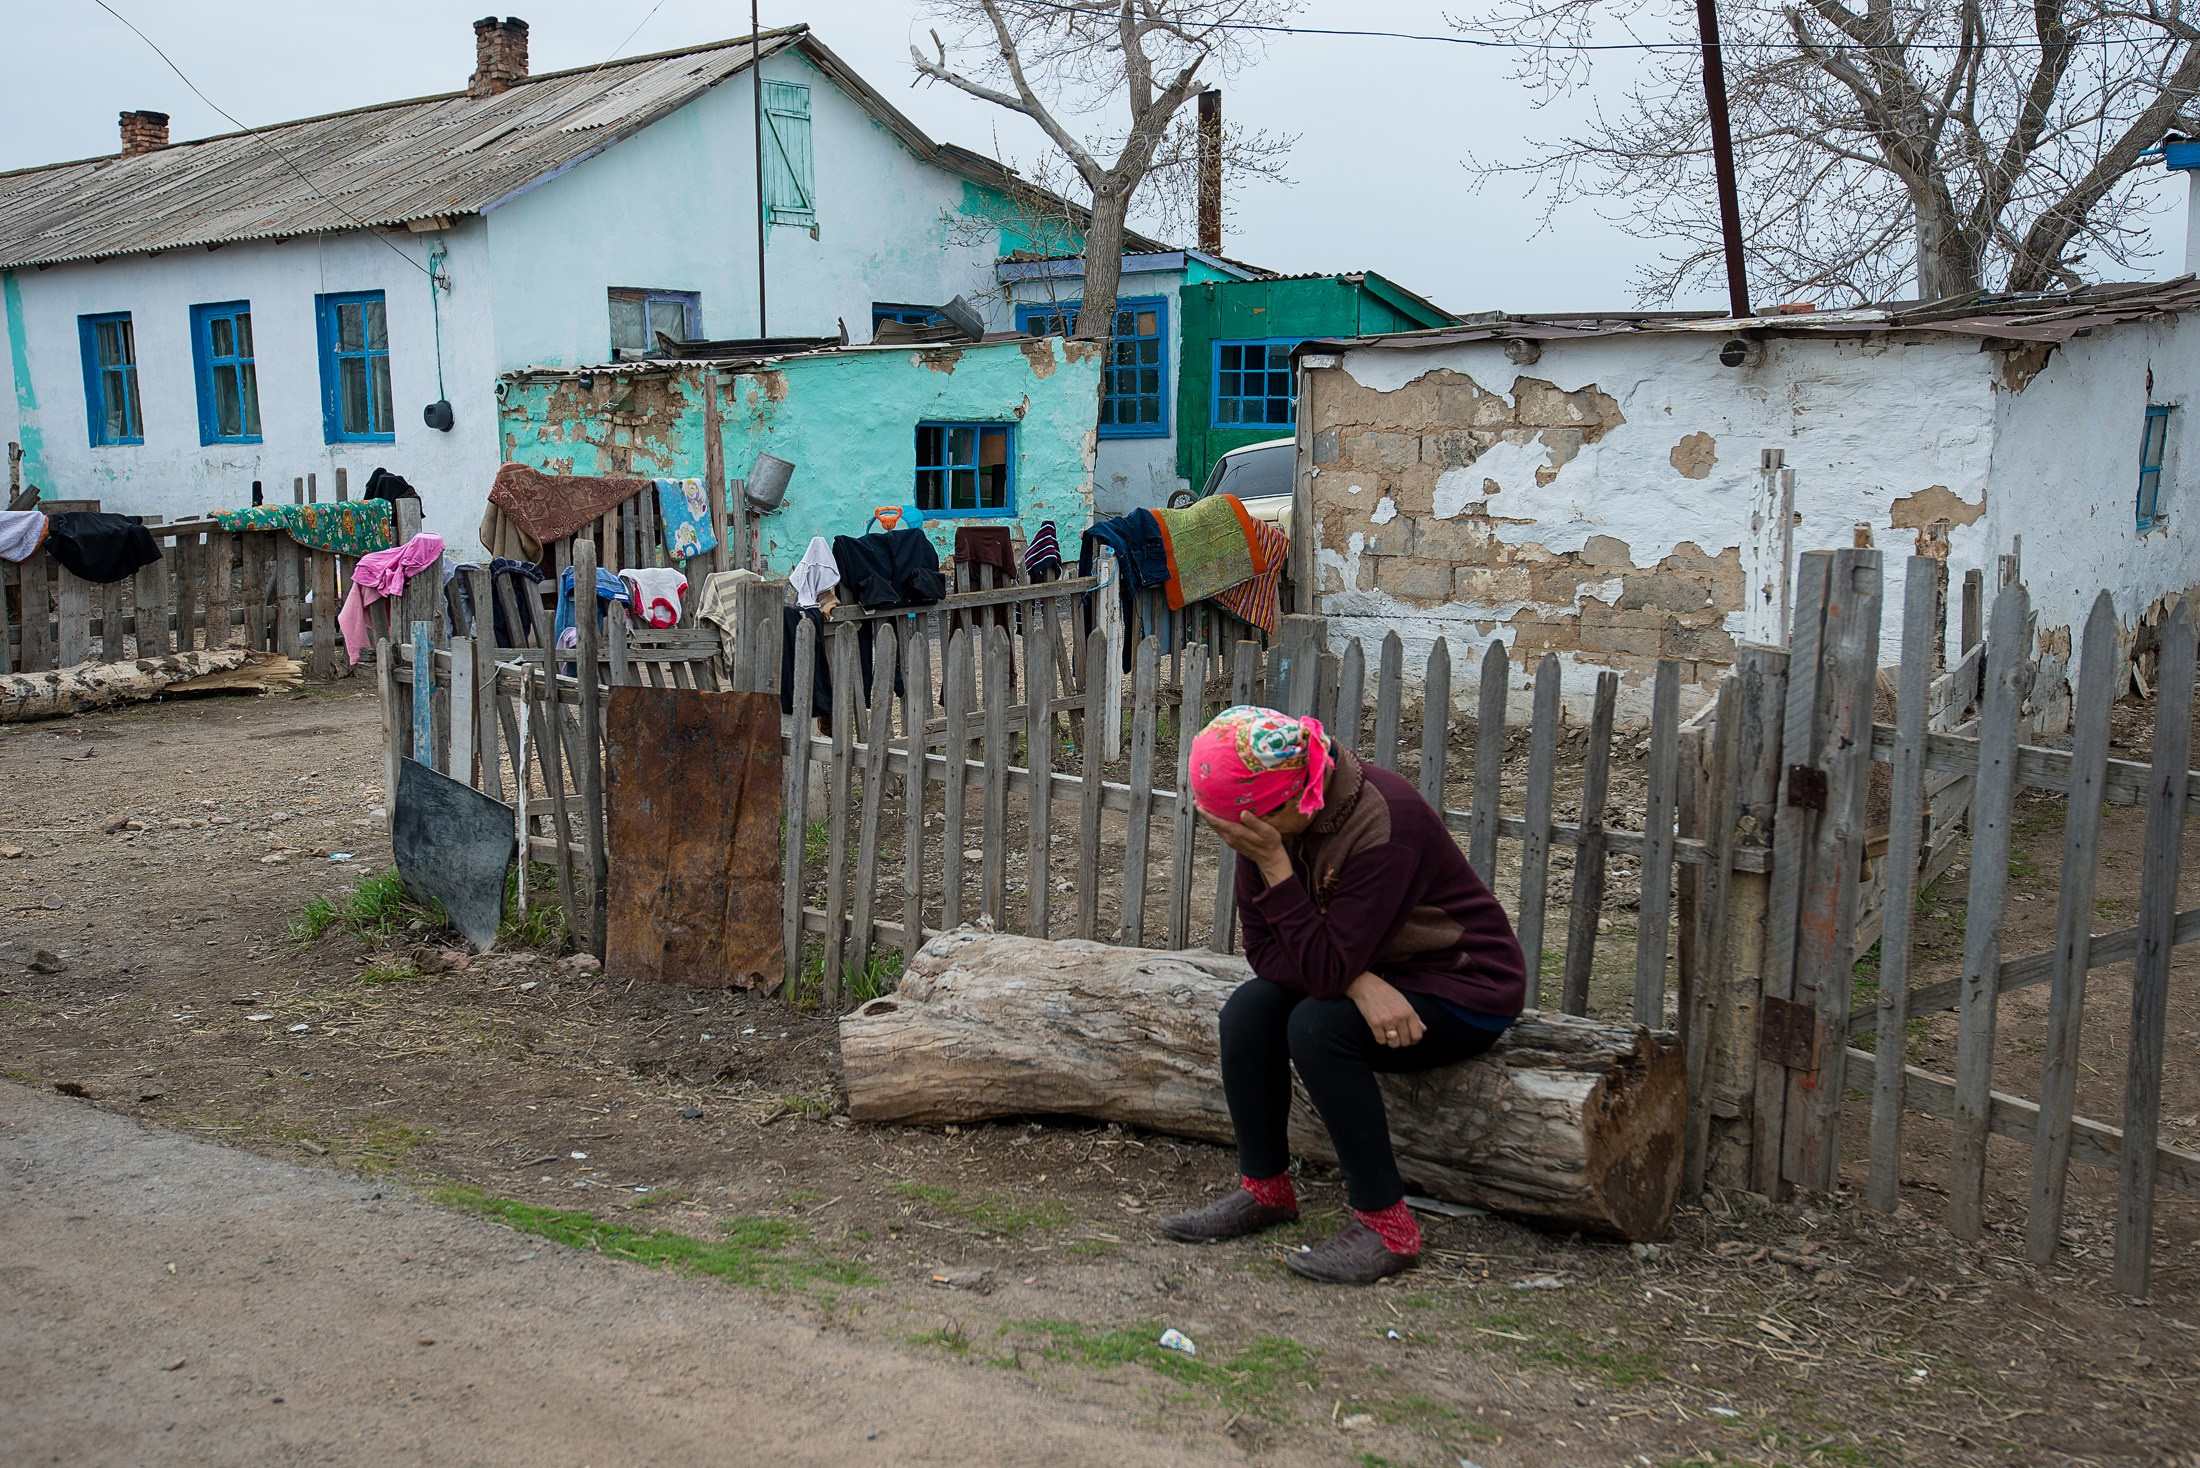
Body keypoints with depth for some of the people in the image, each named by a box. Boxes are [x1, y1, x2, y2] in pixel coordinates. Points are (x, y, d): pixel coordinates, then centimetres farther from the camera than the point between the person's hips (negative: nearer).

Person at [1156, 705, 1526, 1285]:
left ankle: (1387, 1226, -17)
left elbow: (1326, 970, -31)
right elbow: (1264, 947, -7)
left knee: (1317, 1027, -29)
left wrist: (1274, 865, -35)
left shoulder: (1385, 824, -32)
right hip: (1371, 972, 7)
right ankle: (1265, 1190, 2)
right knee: (1248, 1012, -16)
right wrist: (1360, 983, -23)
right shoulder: (1268, 822, -10)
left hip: (1464, 992, -7)